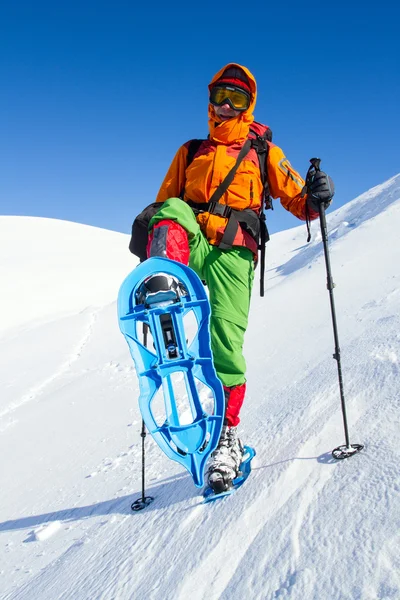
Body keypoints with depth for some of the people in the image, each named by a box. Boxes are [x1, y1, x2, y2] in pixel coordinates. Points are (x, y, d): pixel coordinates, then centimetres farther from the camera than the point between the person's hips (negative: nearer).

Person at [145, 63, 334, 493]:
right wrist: (147, 228, 5)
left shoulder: (264, 153, 21)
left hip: (233, 251, -2)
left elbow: (297, 202, 15)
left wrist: (315, 200, -8)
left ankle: (226, 436, -4)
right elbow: (164, 201, 26)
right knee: (171, 211, -30)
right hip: (190, 242, 2)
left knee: (226, 336, -16)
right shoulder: (190, 152, 27)